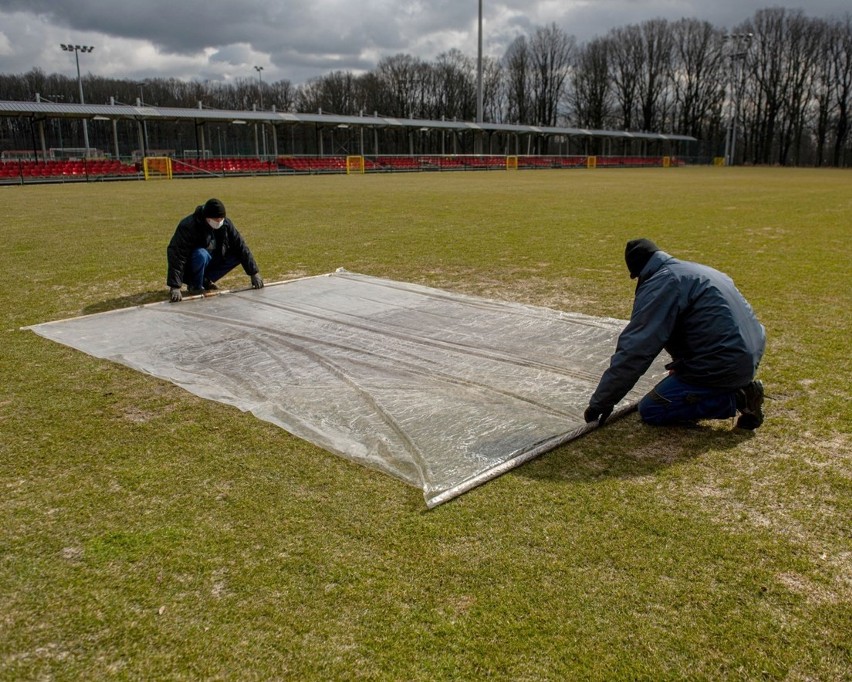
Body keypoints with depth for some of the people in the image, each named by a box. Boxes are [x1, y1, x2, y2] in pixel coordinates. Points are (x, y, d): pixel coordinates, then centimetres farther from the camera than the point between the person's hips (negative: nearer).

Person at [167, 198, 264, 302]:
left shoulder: (225, 223, -12)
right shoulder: (188, 227, -28)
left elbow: (241, 246, -8)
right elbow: (176, 255, -33)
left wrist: (254, 273, -12)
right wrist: (175, 287, -41)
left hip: (210, 263, 6)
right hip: (188, 269, -6)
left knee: (237, 254, -13)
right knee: (201, 254, -37)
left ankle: (205, 280, -1)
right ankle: (195, 286, -11)